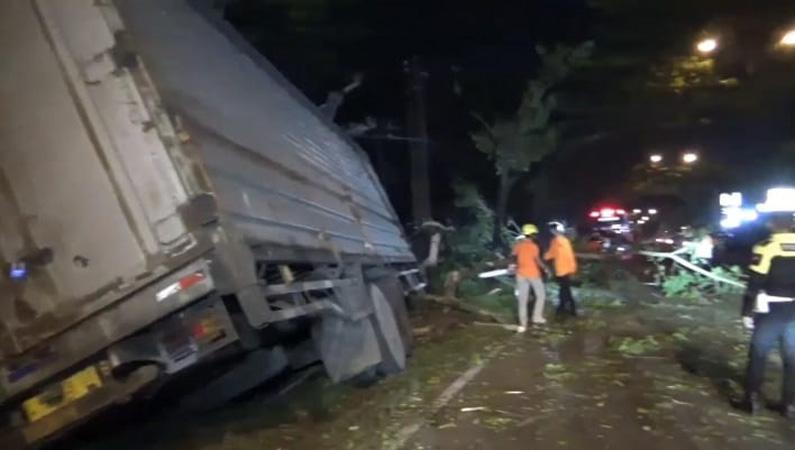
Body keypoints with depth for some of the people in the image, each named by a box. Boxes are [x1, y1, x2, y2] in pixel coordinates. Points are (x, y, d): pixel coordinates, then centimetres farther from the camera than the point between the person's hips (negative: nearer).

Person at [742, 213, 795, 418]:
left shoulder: (766, 248, -12)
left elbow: (754, 284, -12)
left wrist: (747, 311, -5)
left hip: (770, 311, -4)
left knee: (758, 355, 9)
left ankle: (754, 399, 10)